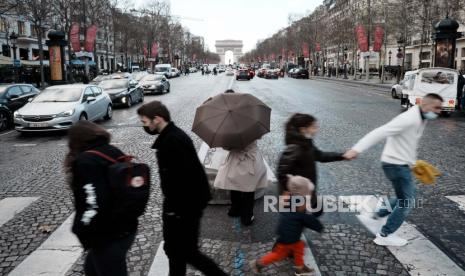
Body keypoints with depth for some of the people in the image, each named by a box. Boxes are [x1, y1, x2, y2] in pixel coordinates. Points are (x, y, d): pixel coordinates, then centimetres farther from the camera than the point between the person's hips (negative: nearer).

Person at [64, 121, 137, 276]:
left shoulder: (85, 161, -19)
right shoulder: (115, 153, 6)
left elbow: (93, 205, -27)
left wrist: (80, 230, -12)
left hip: (107, 237, -8)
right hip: (126, 228, 8)